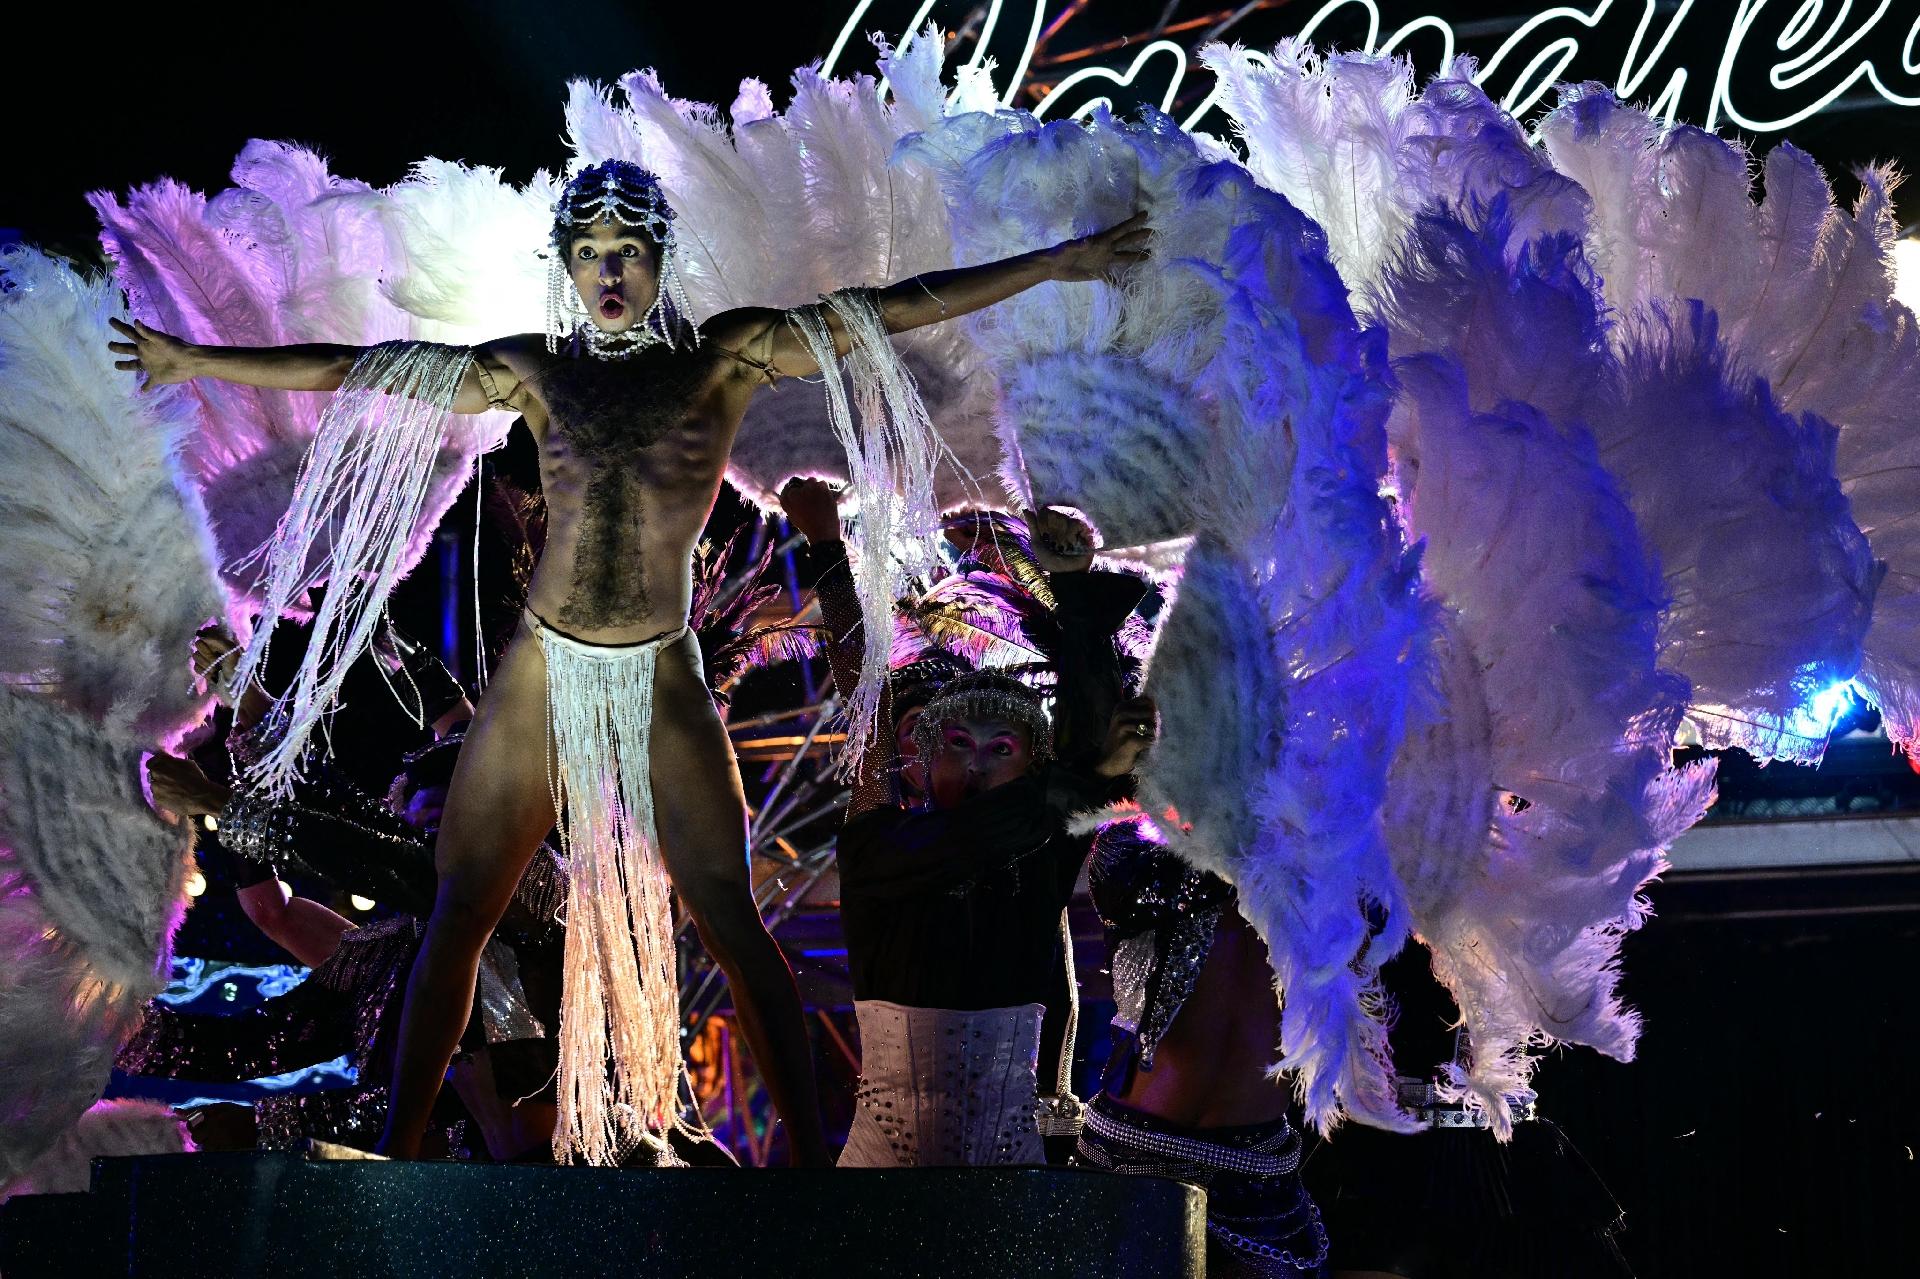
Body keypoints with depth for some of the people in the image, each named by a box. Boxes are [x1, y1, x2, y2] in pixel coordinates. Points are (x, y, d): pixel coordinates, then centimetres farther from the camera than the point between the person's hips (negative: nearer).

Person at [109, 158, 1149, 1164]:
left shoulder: (728, 356, 0)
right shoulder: (536, 371, 5)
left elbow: (884, 313, -3)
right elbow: (358, 374, 10)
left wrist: (1056, 264, -7)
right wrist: (197, 361, 14)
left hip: (661, 683, -2)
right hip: (542, 672, 2)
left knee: (730, 923, -4)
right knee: (459, 913, 3)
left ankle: (809, 1152, 2)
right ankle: (397, 1150, 12)